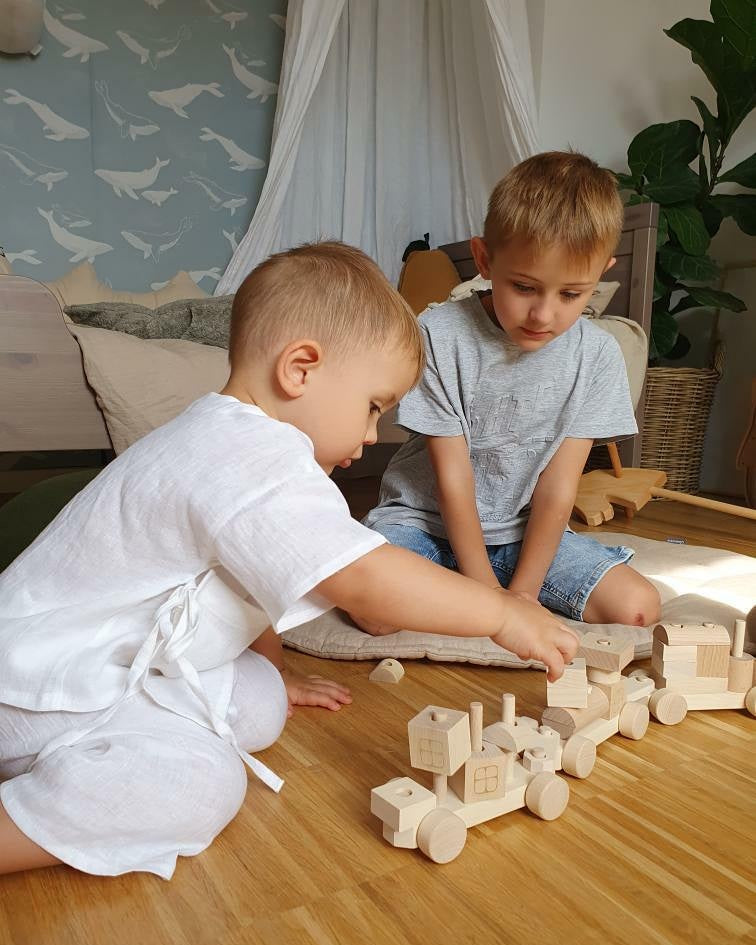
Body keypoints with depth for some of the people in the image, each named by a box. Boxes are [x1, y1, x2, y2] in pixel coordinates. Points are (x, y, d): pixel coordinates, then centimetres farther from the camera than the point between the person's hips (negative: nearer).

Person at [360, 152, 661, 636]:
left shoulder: (596, 355, -9)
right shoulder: (439, 335, -17)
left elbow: (557, 487, -9)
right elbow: (453, 479, -16)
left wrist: (522, 594, -15)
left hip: (524, 529, 3)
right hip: (427, 519, -3)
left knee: (639, 607, -13)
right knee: (376, 612, -29)